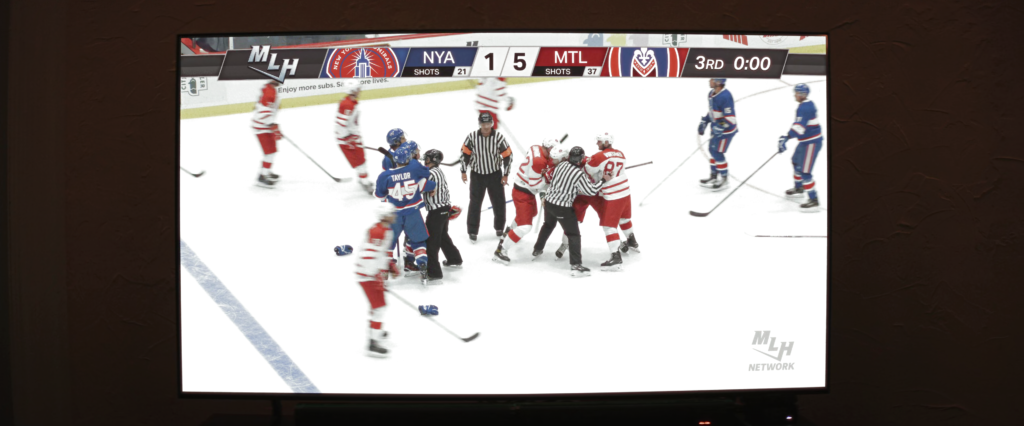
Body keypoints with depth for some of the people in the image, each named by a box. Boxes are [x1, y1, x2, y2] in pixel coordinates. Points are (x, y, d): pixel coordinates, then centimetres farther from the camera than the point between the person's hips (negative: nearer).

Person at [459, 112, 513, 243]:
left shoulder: (499, 137, -15)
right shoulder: (472, 137, -14)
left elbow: (507, 155, -8)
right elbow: (465, 153, -1)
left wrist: (506, 174, -6)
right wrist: (463, 171, 1)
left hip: (495, 174, 0)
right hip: (477, 175, 0)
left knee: (499, 202, 9)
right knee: (475, 203, 4)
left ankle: (499, 228, 30)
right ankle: (473, 231, 16)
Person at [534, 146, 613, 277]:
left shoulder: (561, 164, 0)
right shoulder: (579, 174, -20)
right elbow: (591, 191, -13)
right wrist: (603, 180, -2)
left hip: (549, 201, 7)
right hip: (562, 207, -7)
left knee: (548, 225, 32)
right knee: (574, 234, 0)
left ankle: (538, 249, 48)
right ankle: (575, 265, -7)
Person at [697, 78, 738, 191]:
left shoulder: (725, 97, -27)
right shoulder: (711, 94, 3)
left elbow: (730, 118, -28)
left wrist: (719, 129, -31)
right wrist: (704, 122, 12)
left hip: (726, 129, -9)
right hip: (716, 127, 9)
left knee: (717, 153, -4)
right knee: (712, 150, 15)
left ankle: (724, 180, 10)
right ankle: (714, 177, 30)